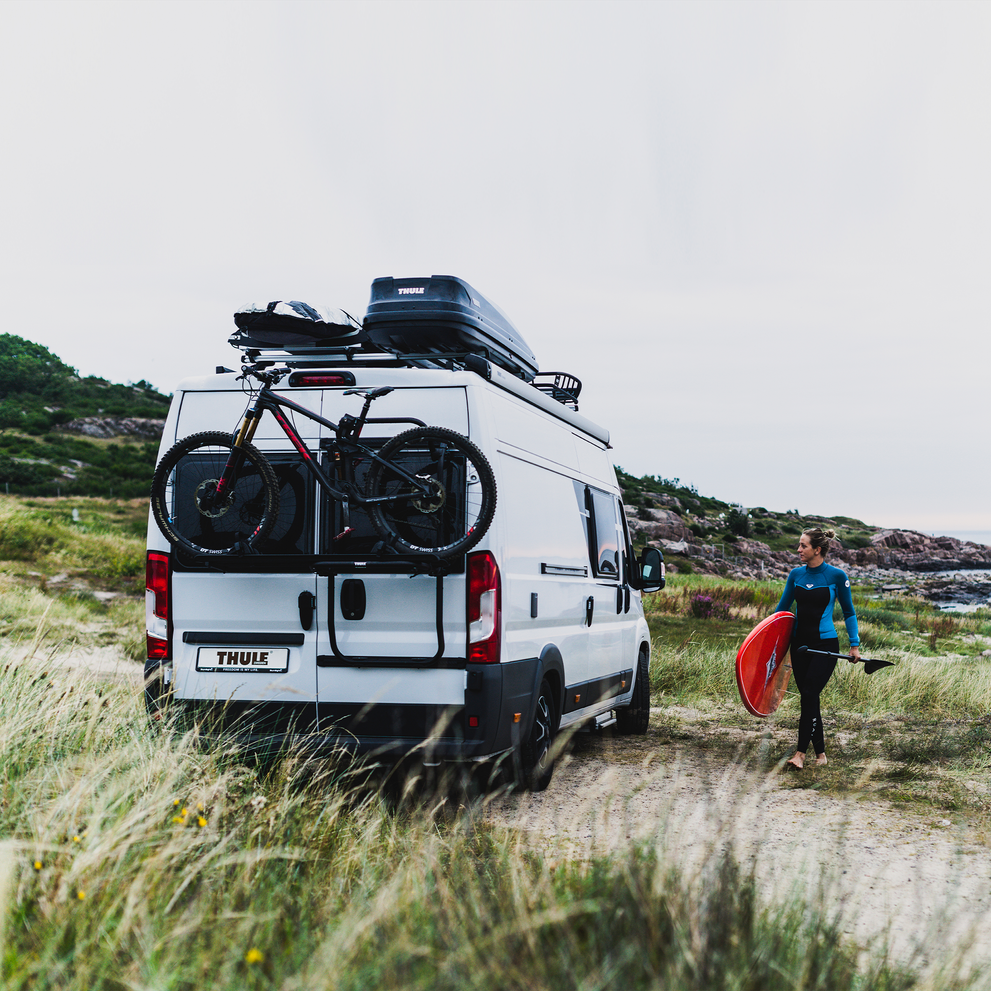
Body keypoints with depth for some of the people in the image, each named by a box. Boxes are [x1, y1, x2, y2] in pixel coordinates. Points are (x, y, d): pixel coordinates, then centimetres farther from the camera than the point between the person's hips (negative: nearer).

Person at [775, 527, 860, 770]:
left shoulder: (836, 576, -7)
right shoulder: (796, 574, 5)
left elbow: (848, 612, 3)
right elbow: (782, 608, 14)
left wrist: (854, 645, -2)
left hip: (825, 644, -5)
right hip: (799, 643, 5)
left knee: (809, 694, -15)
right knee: (808, 697, 6)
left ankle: (800, 753, -13)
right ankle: (820, 753, 16)